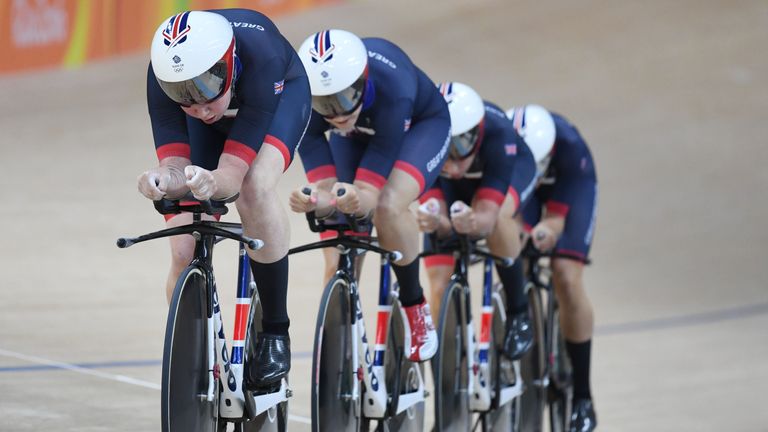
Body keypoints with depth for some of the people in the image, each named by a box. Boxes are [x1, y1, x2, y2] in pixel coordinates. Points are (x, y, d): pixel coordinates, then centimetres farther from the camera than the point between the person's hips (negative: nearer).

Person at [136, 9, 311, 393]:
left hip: (280, 96, -3)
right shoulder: (164, 75, -35)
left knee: (255, 186, -35)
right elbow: (176, 166, -35)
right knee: (185, 252, -12)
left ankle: (275, 330, -20)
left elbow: (234, 171, -42)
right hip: (223, 101, 3)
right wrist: (164, 180, -58)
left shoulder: (259, 55, -43)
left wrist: (211, 182, -64)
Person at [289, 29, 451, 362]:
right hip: (357, 134, 3)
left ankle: (415, 307, -11)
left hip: (420, 123, -3)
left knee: (388, 207, -35)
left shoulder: (391, 88, -42)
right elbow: (327, 191, -31)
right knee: (338, 266, -10)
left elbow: (370, 194, -39)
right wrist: (313, 200, -53)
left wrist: (356, 199, -61)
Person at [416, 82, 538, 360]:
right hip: (449, 185, 2)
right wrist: (434, 222, -60)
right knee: (440, 287, -11)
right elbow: (440, 222, -37)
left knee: (496, 217, -37)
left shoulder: (498, 133, -42)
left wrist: (472, 223, -69)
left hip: (510, 169, -2)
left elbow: (486, 218, -47)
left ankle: (519, 312, -16)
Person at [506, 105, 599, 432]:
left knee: (567, 279, -17)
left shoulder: (569, 146, -39)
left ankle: (582, 397, -7)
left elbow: (557, 215, -34)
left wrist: (547, 230, -55)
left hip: (570, 186, -2)